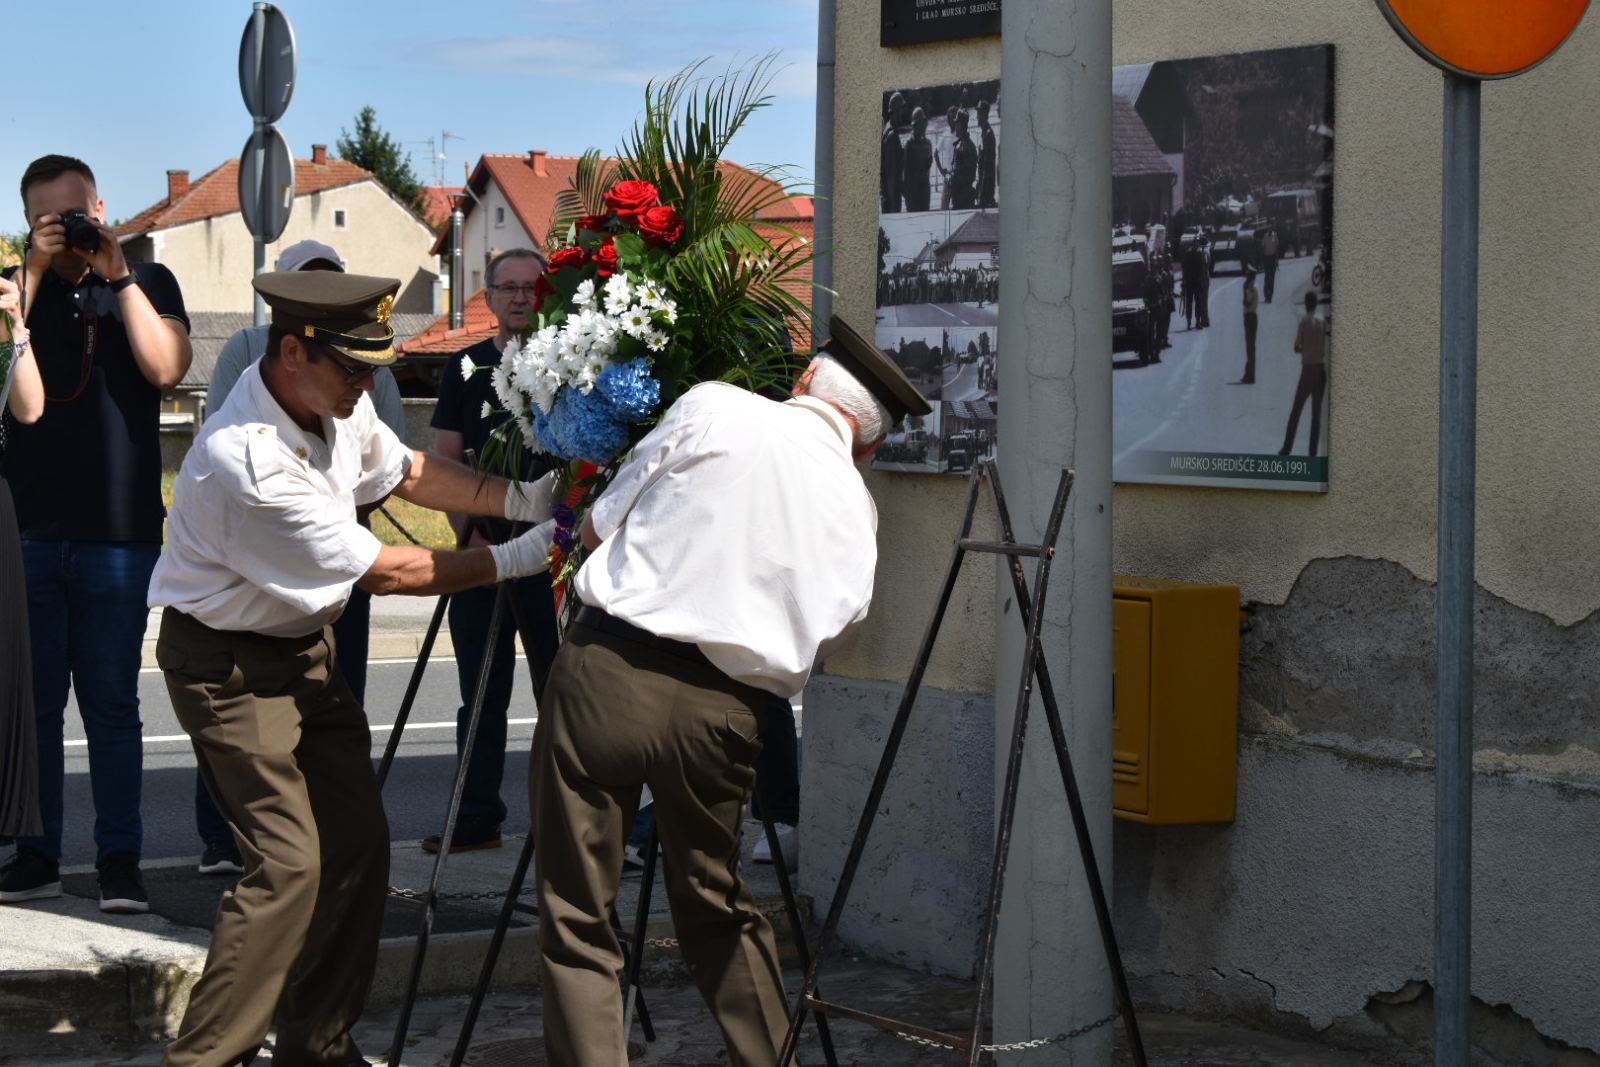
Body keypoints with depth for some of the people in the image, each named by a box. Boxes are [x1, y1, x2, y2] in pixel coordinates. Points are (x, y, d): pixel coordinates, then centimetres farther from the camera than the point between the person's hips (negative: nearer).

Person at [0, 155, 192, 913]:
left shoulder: (147, 283, 8)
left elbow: (166, 367, -10)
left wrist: (117, 277, -10)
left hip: (116, 532, -2)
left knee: (111, 703, -1)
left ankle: (120, 860, 2)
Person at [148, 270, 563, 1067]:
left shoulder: (337, 403, -7)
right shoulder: (247, 462, -32)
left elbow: (405, 471, 12)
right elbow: (383, 572, -25)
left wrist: (517, 500, -2)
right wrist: (512, 560, -21)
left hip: (305, 643, 9)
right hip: (231, 663, -9)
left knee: (358, 846, 7)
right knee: (289, 861, -16)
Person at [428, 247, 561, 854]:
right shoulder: (466, 367, 9)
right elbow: (447, 462, 7)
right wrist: (471, 536, -5)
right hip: (482, 552, 2)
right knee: (482, 692, 6)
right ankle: (477, 815, 13)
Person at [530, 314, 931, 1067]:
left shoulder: (712, 408, 3)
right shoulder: (857, 517, 12)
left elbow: (597, 528, 9)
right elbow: (825, 639, 15)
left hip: (607, 672, -3)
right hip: (723, 712, 3)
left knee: (577, 919, 5)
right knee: (719, 912, 24)